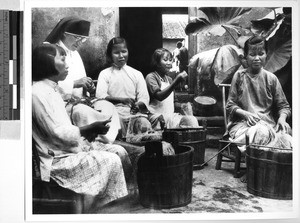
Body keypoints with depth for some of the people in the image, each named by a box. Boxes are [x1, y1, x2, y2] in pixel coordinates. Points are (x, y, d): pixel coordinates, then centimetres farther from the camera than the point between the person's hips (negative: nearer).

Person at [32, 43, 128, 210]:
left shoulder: (52, 89, 16)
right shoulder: (38, 93, -15)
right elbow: (58, 133, -21)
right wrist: (91, 128, -15)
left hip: (69, 148, 10)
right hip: (56, 160, -10)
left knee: (120, 151, 1)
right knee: (111, 161, -19)